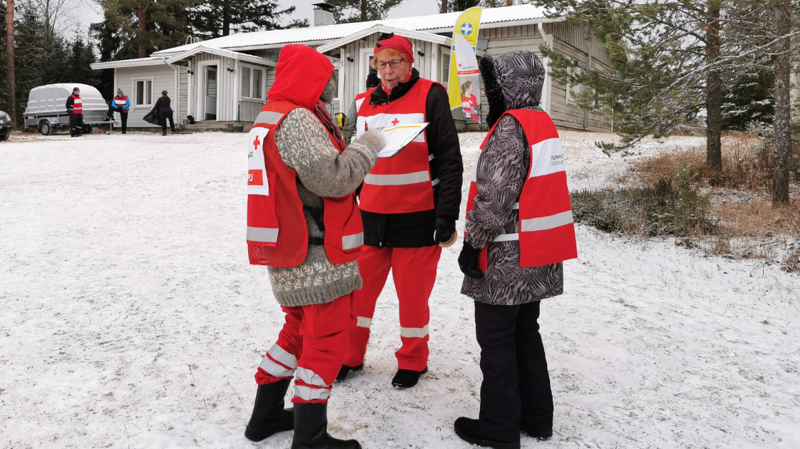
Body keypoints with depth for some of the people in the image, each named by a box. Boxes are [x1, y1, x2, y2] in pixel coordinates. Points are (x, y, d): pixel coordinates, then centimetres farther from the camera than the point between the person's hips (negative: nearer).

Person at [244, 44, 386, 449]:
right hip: (314, 255, -10)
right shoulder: (297, 120, -16)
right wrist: (367, 146, -9)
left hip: (290, 250, 10)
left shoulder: (271, 116, 16)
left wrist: (338, 141, 8)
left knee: (300, 329, 22)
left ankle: (266, 416, 32)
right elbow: (332, 178, -22)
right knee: (327, 338, 0)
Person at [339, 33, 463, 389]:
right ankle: (350, 355, 28)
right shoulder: (364, 103, 10)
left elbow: (449, 160, -8)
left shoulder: (429, 97, -6)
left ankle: (413, 360, 26)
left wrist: (446, 214, -12)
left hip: (416, 219, -4)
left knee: (413, 293, 6)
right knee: (358, 288, 9)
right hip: (369, 216, 5)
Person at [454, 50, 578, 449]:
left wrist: (473, 242, -15)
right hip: (538, 256, 9)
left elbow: (494, 196, -22)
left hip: (506, 256, -9)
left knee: (496, 340, 2)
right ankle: (536, 417, 30)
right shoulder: (543, 122, 12)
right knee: (525, 333, 19)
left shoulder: (510, 127, -17)